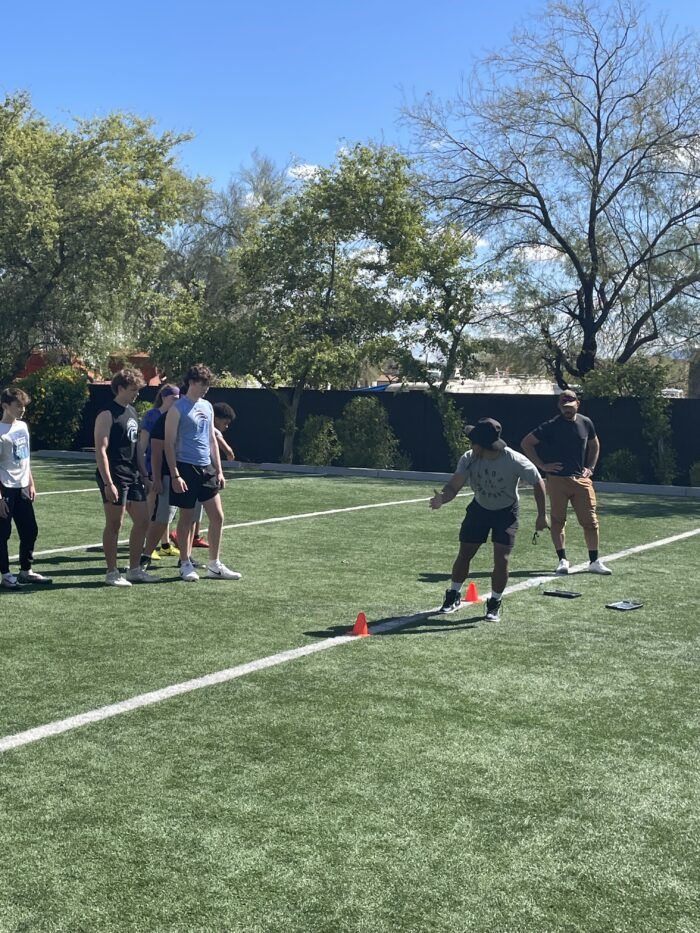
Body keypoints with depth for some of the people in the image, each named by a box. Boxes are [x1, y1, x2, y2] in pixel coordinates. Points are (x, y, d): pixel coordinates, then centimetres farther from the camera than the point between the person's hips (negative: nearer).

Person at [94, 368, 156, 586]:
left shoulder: (132, 411, 15)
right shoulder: (107, 415, -11)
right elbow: (100, 450, -16)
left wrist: (144, 475, 20)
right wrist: (108, 483, -21)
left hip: (133, 476, 9)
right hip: (115, 478, -9)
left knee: (142, 521, 10)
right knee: (114, 524, 0)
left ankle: (134, 569, 20)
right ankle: (112, 573, 9)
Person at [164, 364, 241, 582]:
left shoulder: (207, 407, 13)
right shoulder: (177, 409, -7)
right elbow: (169, 443, -10)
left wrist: (218, 470, 14)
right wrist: (175, 475, -16)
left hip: (206, 468, 6)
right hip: (186, 468, -6)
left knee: (217, 517, 5)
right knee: (187, 518, 2)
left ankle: (214, 565, 15)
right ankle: (185, 565, 15)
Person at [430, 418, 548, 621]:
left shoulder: (515, 461, -30)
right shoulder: (469, 459, -23)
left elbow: (538, 483, -16)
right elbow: (454, 486, -27)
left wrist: (542, 515, -13)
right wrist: (442, 497, -50)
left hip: (506, 512, -3)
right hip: (479, 508, 3)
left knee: (501, 559, -11)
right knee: (464, 554, 5)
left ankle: (495, 604, 9)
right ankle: (453, 596, 27)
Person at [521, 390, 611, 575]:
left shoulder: (586, 423, 7)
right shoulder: (551, 426, -5)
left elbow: (594, 445, 24)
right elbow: (526, 443, -3)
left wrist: (590, 467, 12)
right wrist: (542, 465, -6)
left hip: (581, 479, 3)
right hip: (557, 479, -3)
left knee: (590, 521, 1)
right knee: (558, 520, 1)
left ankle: (594, 561, 11)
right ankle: (562, 560, 10)